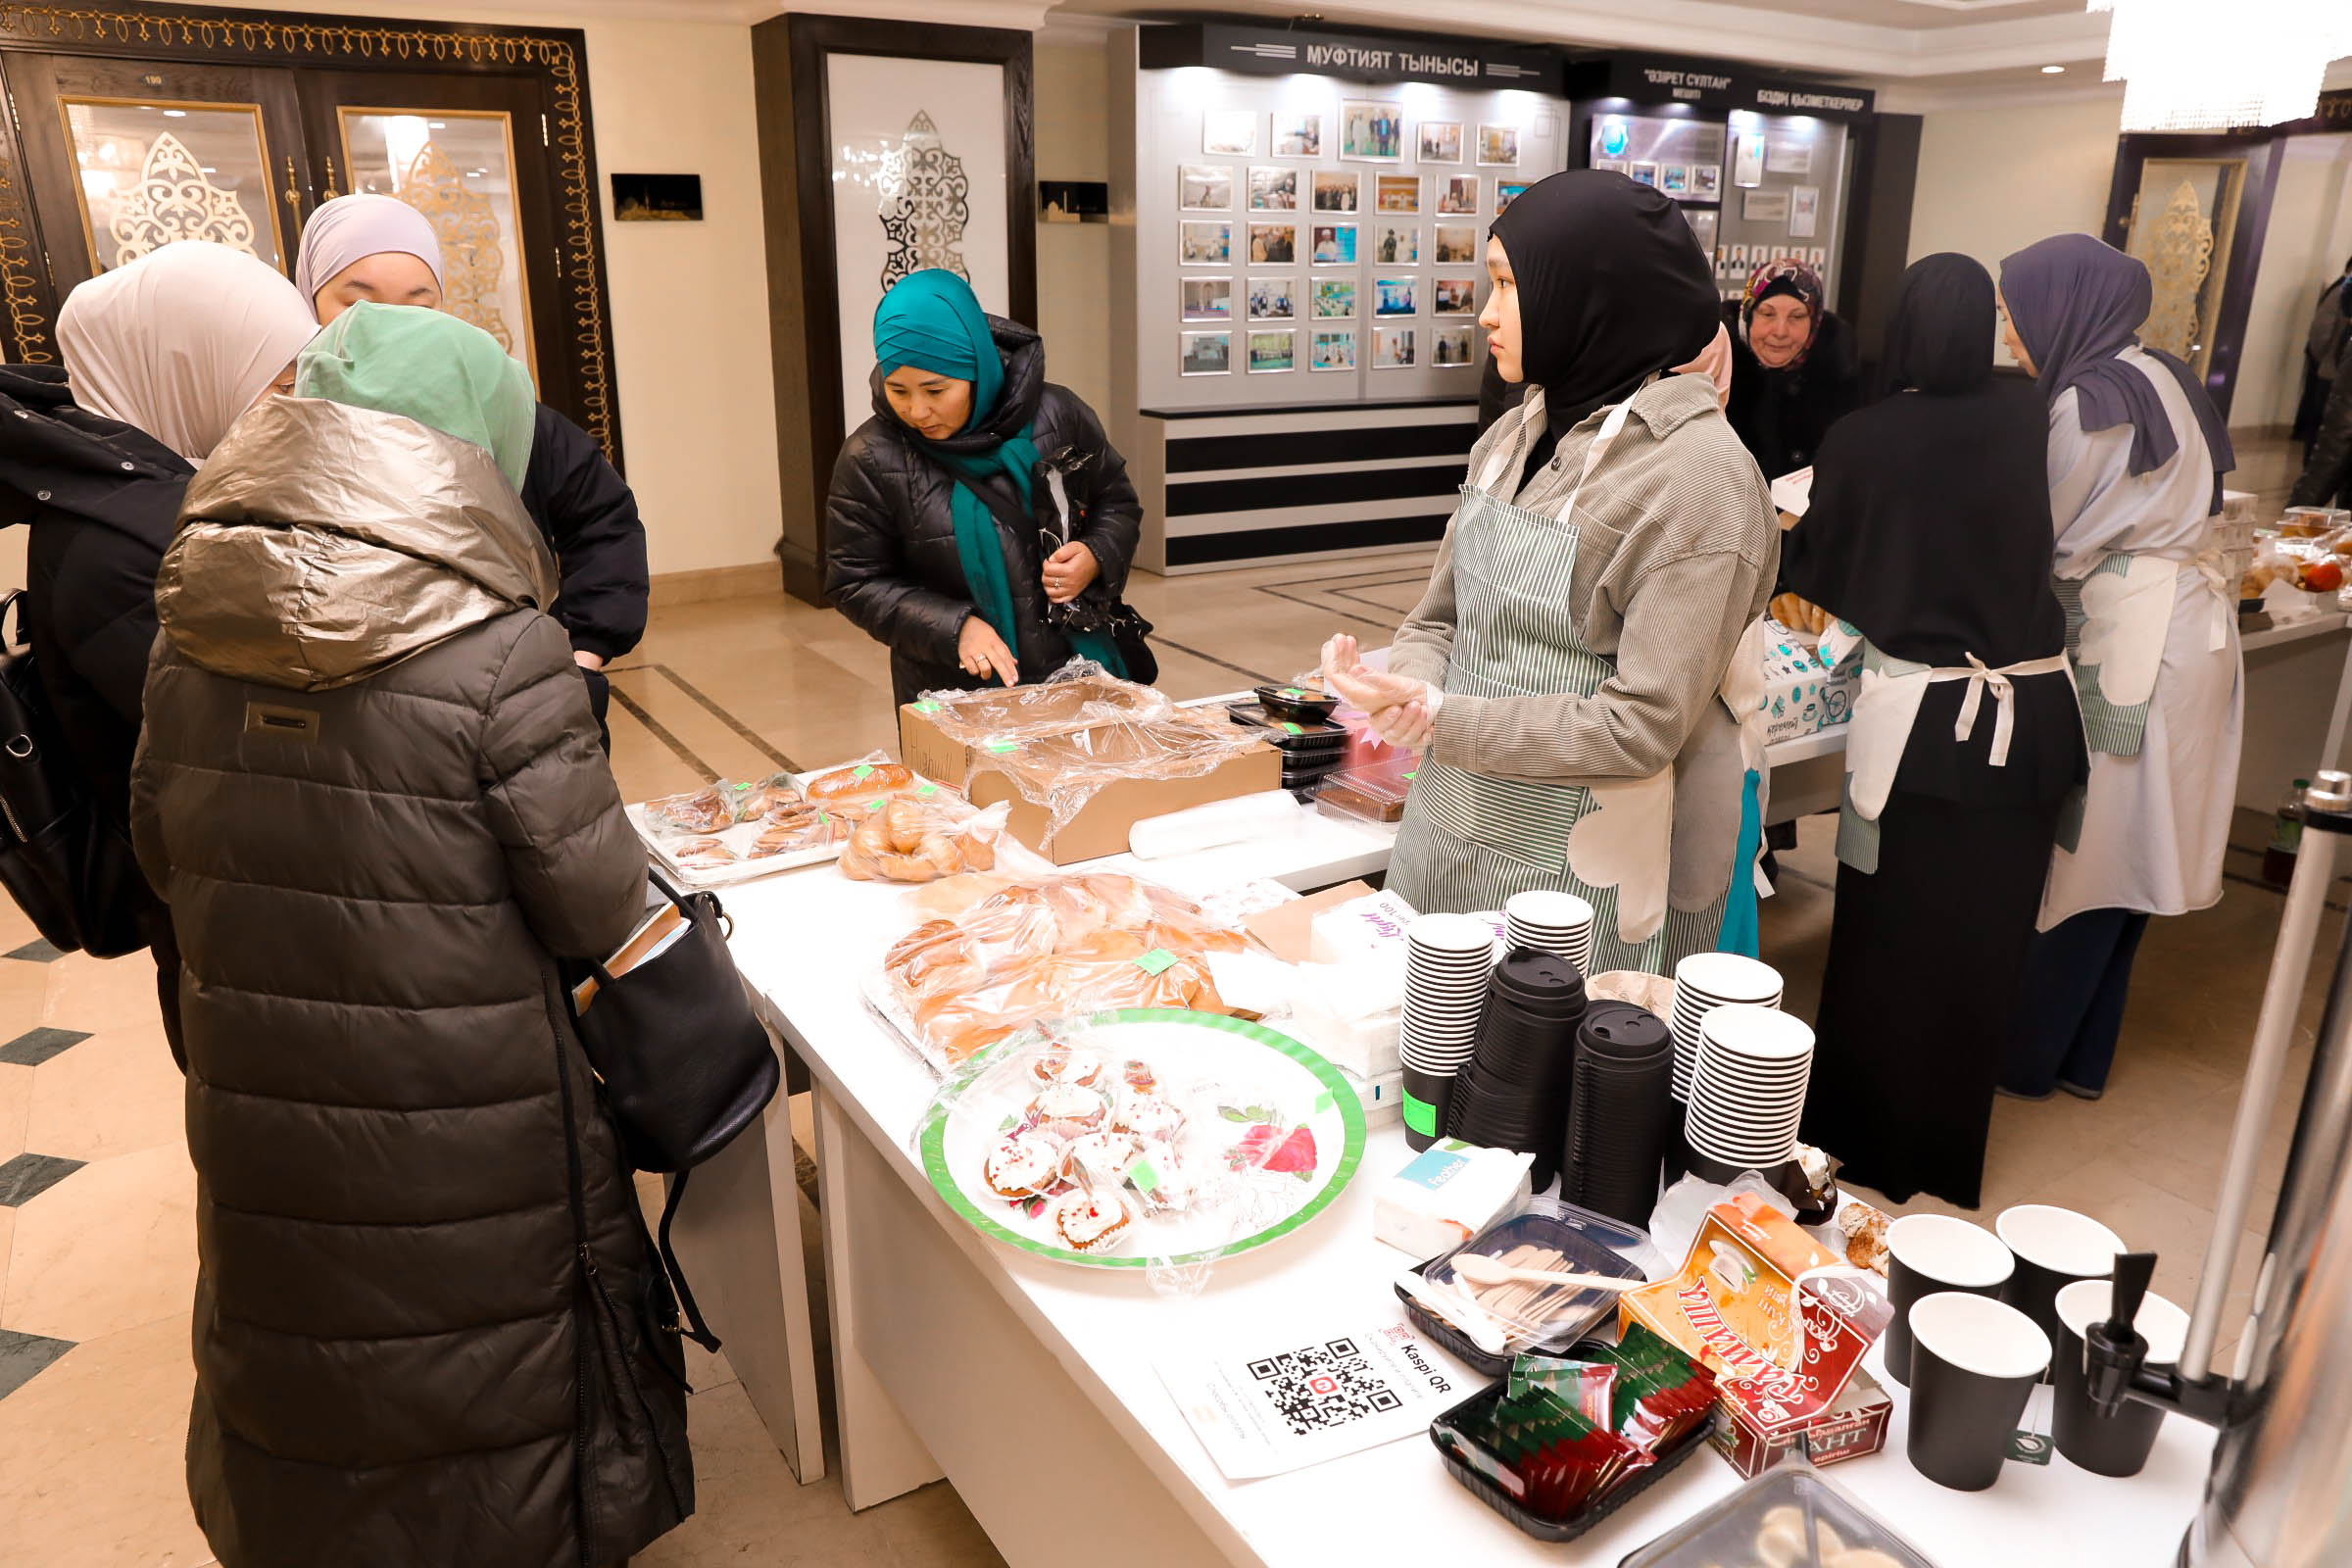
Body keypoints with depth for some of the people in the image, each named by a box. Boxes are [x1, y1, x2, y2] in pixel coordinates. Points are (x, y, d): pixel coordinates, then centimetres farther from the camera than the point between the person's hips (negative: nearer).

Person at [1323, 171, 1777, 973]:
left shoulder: (1696, 477, -16)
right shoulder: (1516, 437, 6)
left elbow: (1641, 726, -19)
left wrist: (1437, 716, -20)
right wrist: (1405, 684, -12)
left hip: (1581, 876, -6)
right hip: (1449, 842, 7)